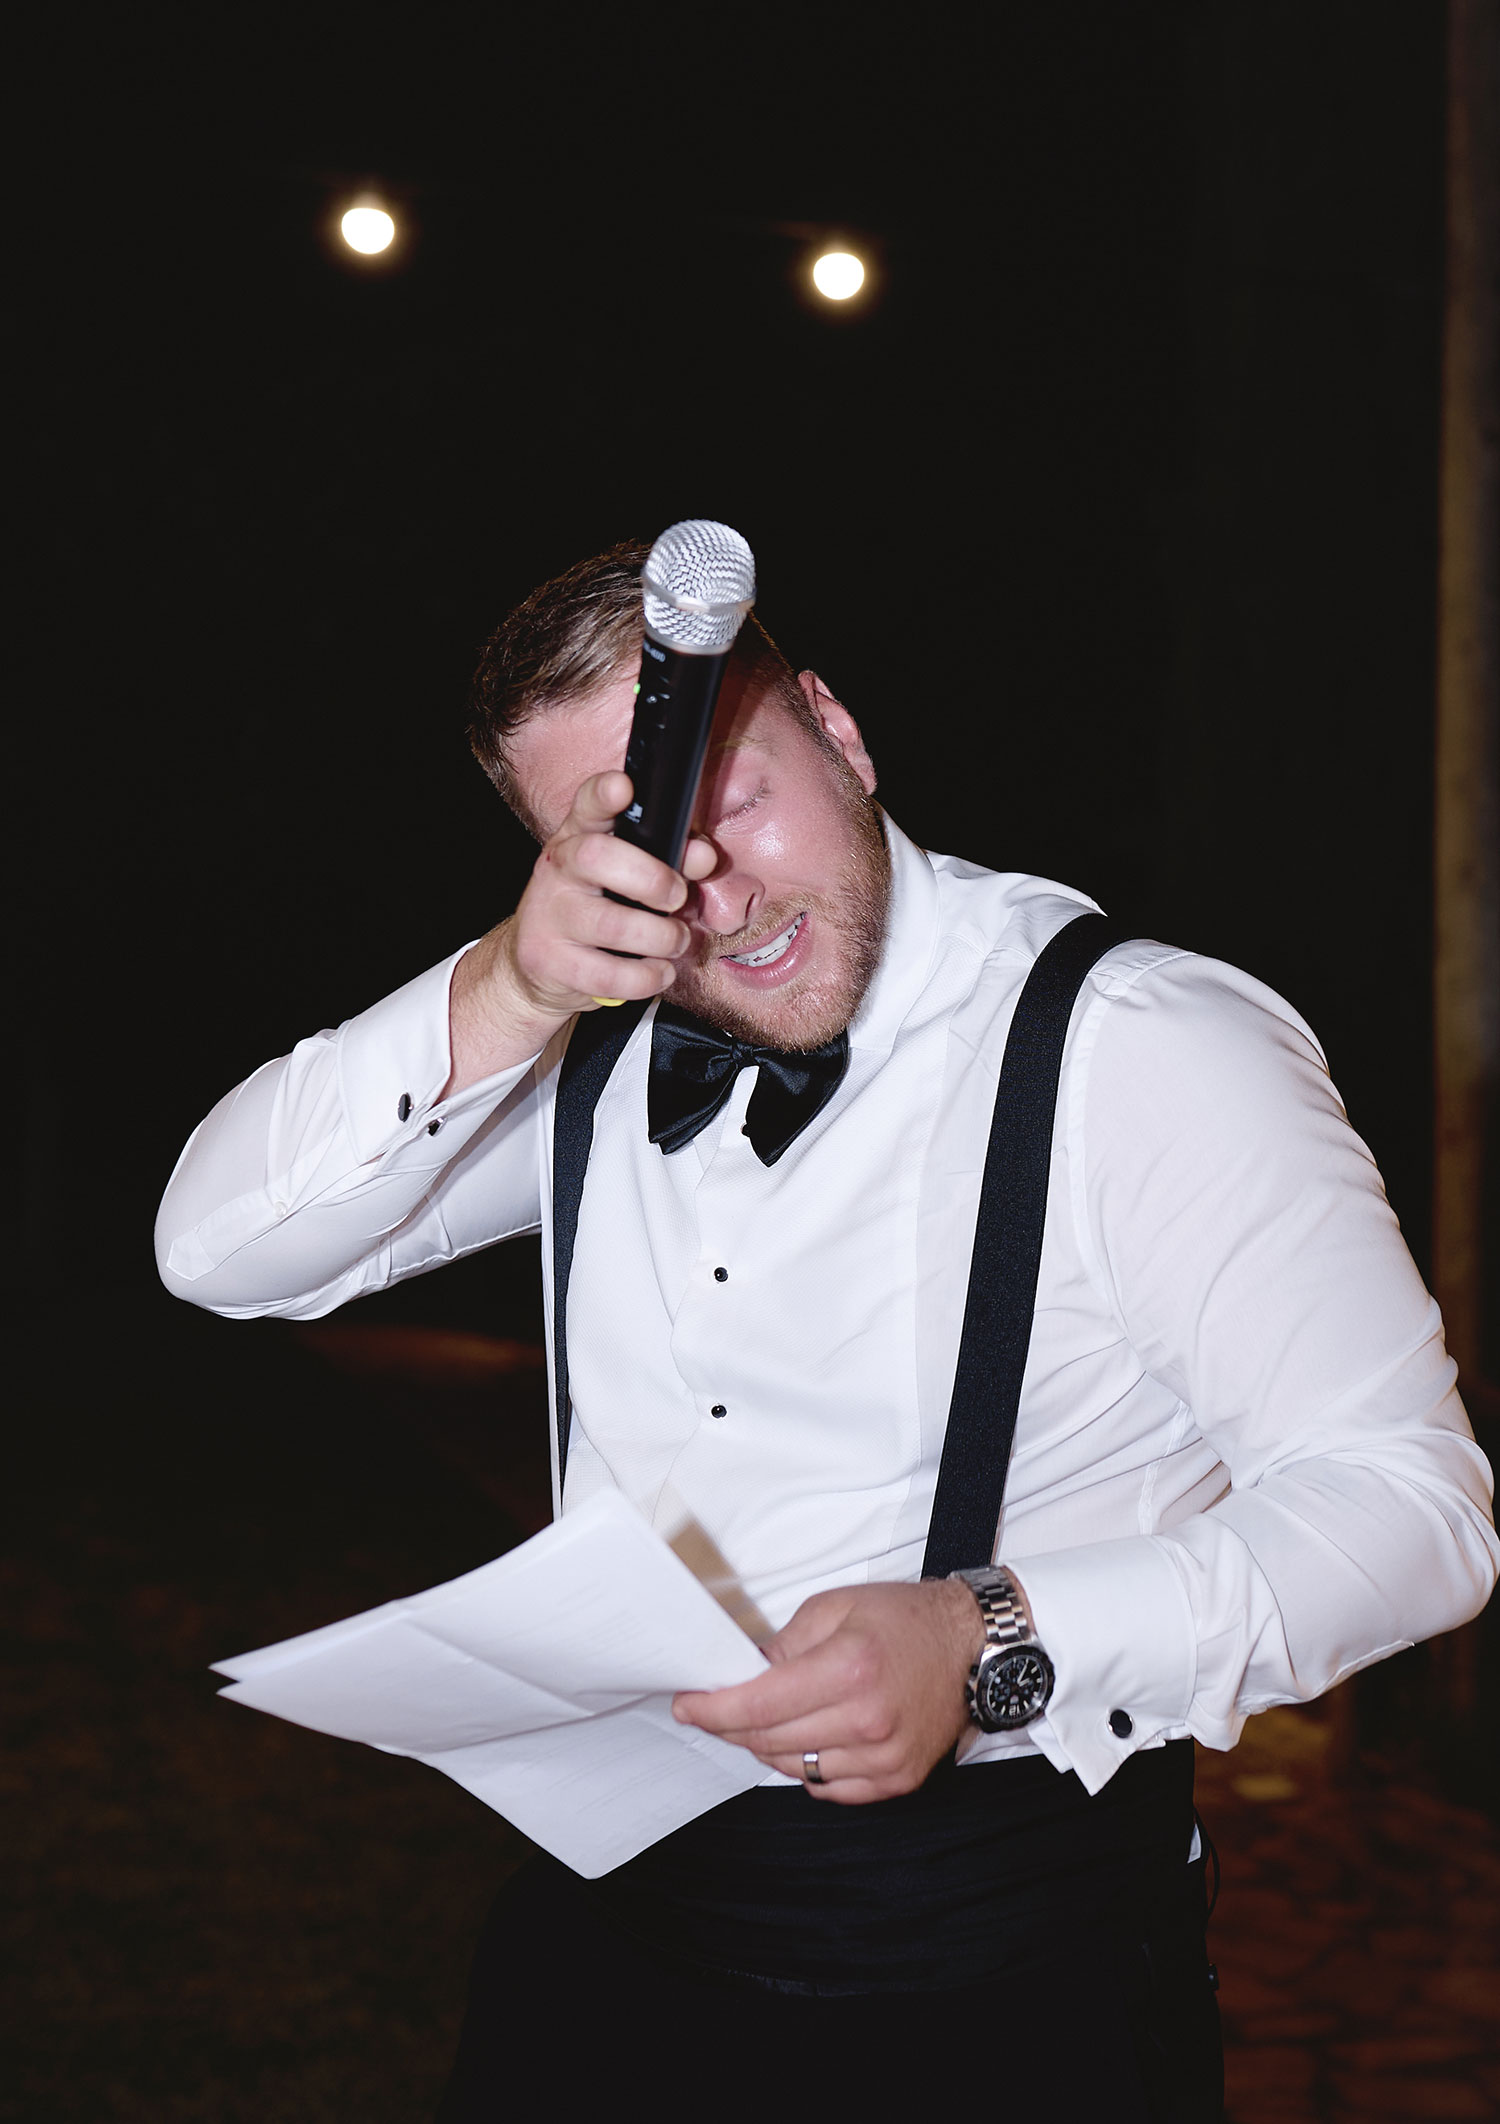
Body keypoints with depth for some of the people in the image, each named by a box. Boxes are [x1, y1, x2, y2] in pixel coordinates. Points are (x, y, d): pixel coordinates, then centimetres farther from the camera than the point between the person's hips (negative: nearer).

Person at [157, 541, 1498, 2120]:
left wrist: (995, 1643, -30)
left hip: (997, 1938, -4)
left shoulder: (1150, 1048, -14)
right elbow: (218, 1252, -2)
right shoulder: (598, 1042, 3)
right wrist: (498, 1002, -17)